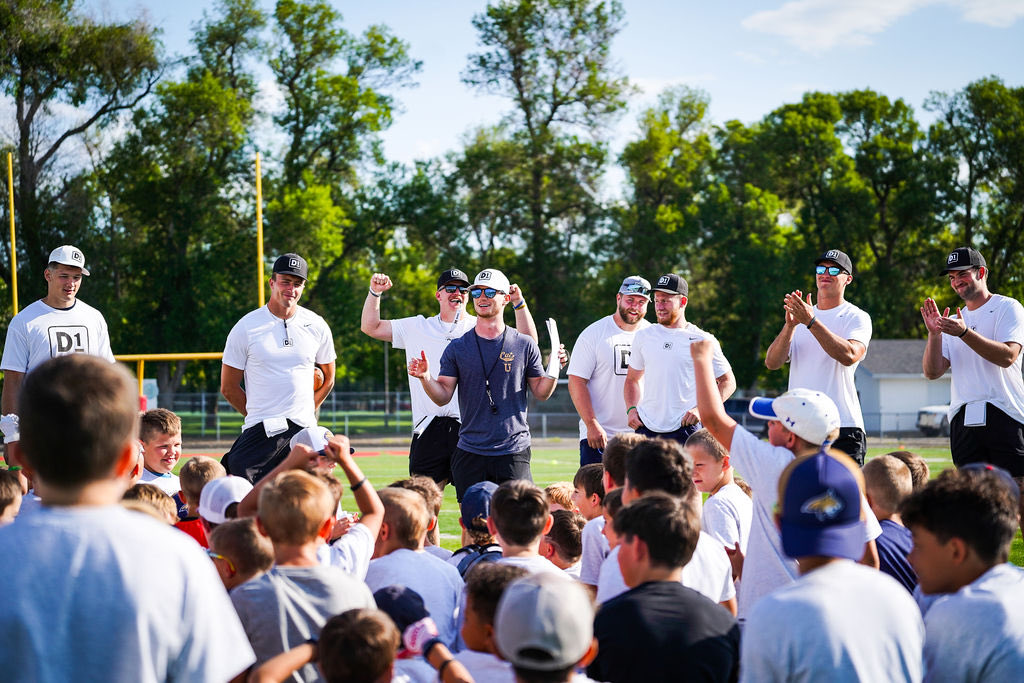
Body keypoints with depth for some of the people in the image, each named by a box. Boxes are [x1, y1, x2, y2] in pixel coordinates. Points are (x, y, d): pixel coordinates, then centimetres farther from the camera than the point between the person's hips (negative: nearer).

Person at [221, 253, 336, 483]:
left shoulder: (317, 326, 8)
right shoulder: (245, 328, 0)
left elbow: (328, 379, 20)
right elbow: (228, 388, 5)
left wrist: (307, 411, 11)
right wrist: (260, 418, 5)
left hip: (305, 431, 3)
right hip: (260, 435, -3)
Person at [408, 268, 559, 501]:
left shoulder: (524, 345, 5)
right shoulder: (457, 348, 6)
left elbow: (541, 393, 8)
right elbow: (442, 396, 2)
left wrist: (554, 370, -9)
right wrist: (425, 377, -15)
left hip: (514, 453, -1)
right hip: (470, 453, 1)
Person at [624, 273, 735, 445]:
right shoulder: (643, 337, 12)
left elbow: (728, 382, 5)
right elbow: (632, 379, 22)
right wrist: (631, 409, 4)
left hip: (685, 430, -3)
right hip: (646, 428, 3)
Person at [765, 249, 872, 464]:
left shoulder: (856, 317, 3)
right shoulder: (801, 315, 18)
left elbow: (849, 355, -18)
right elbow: (772, 363, 5)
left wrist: (811, 322, -21)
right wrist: (790, 325, -11)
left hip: (842, 426, -5)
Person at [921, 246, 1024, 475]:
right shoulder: (953, 323, 20)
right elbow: (932, 372, 10)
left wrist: (964, 333, -19)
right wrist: (934, 334, -4)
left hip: (1005, 416, -5)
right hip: (962, 420, 5)